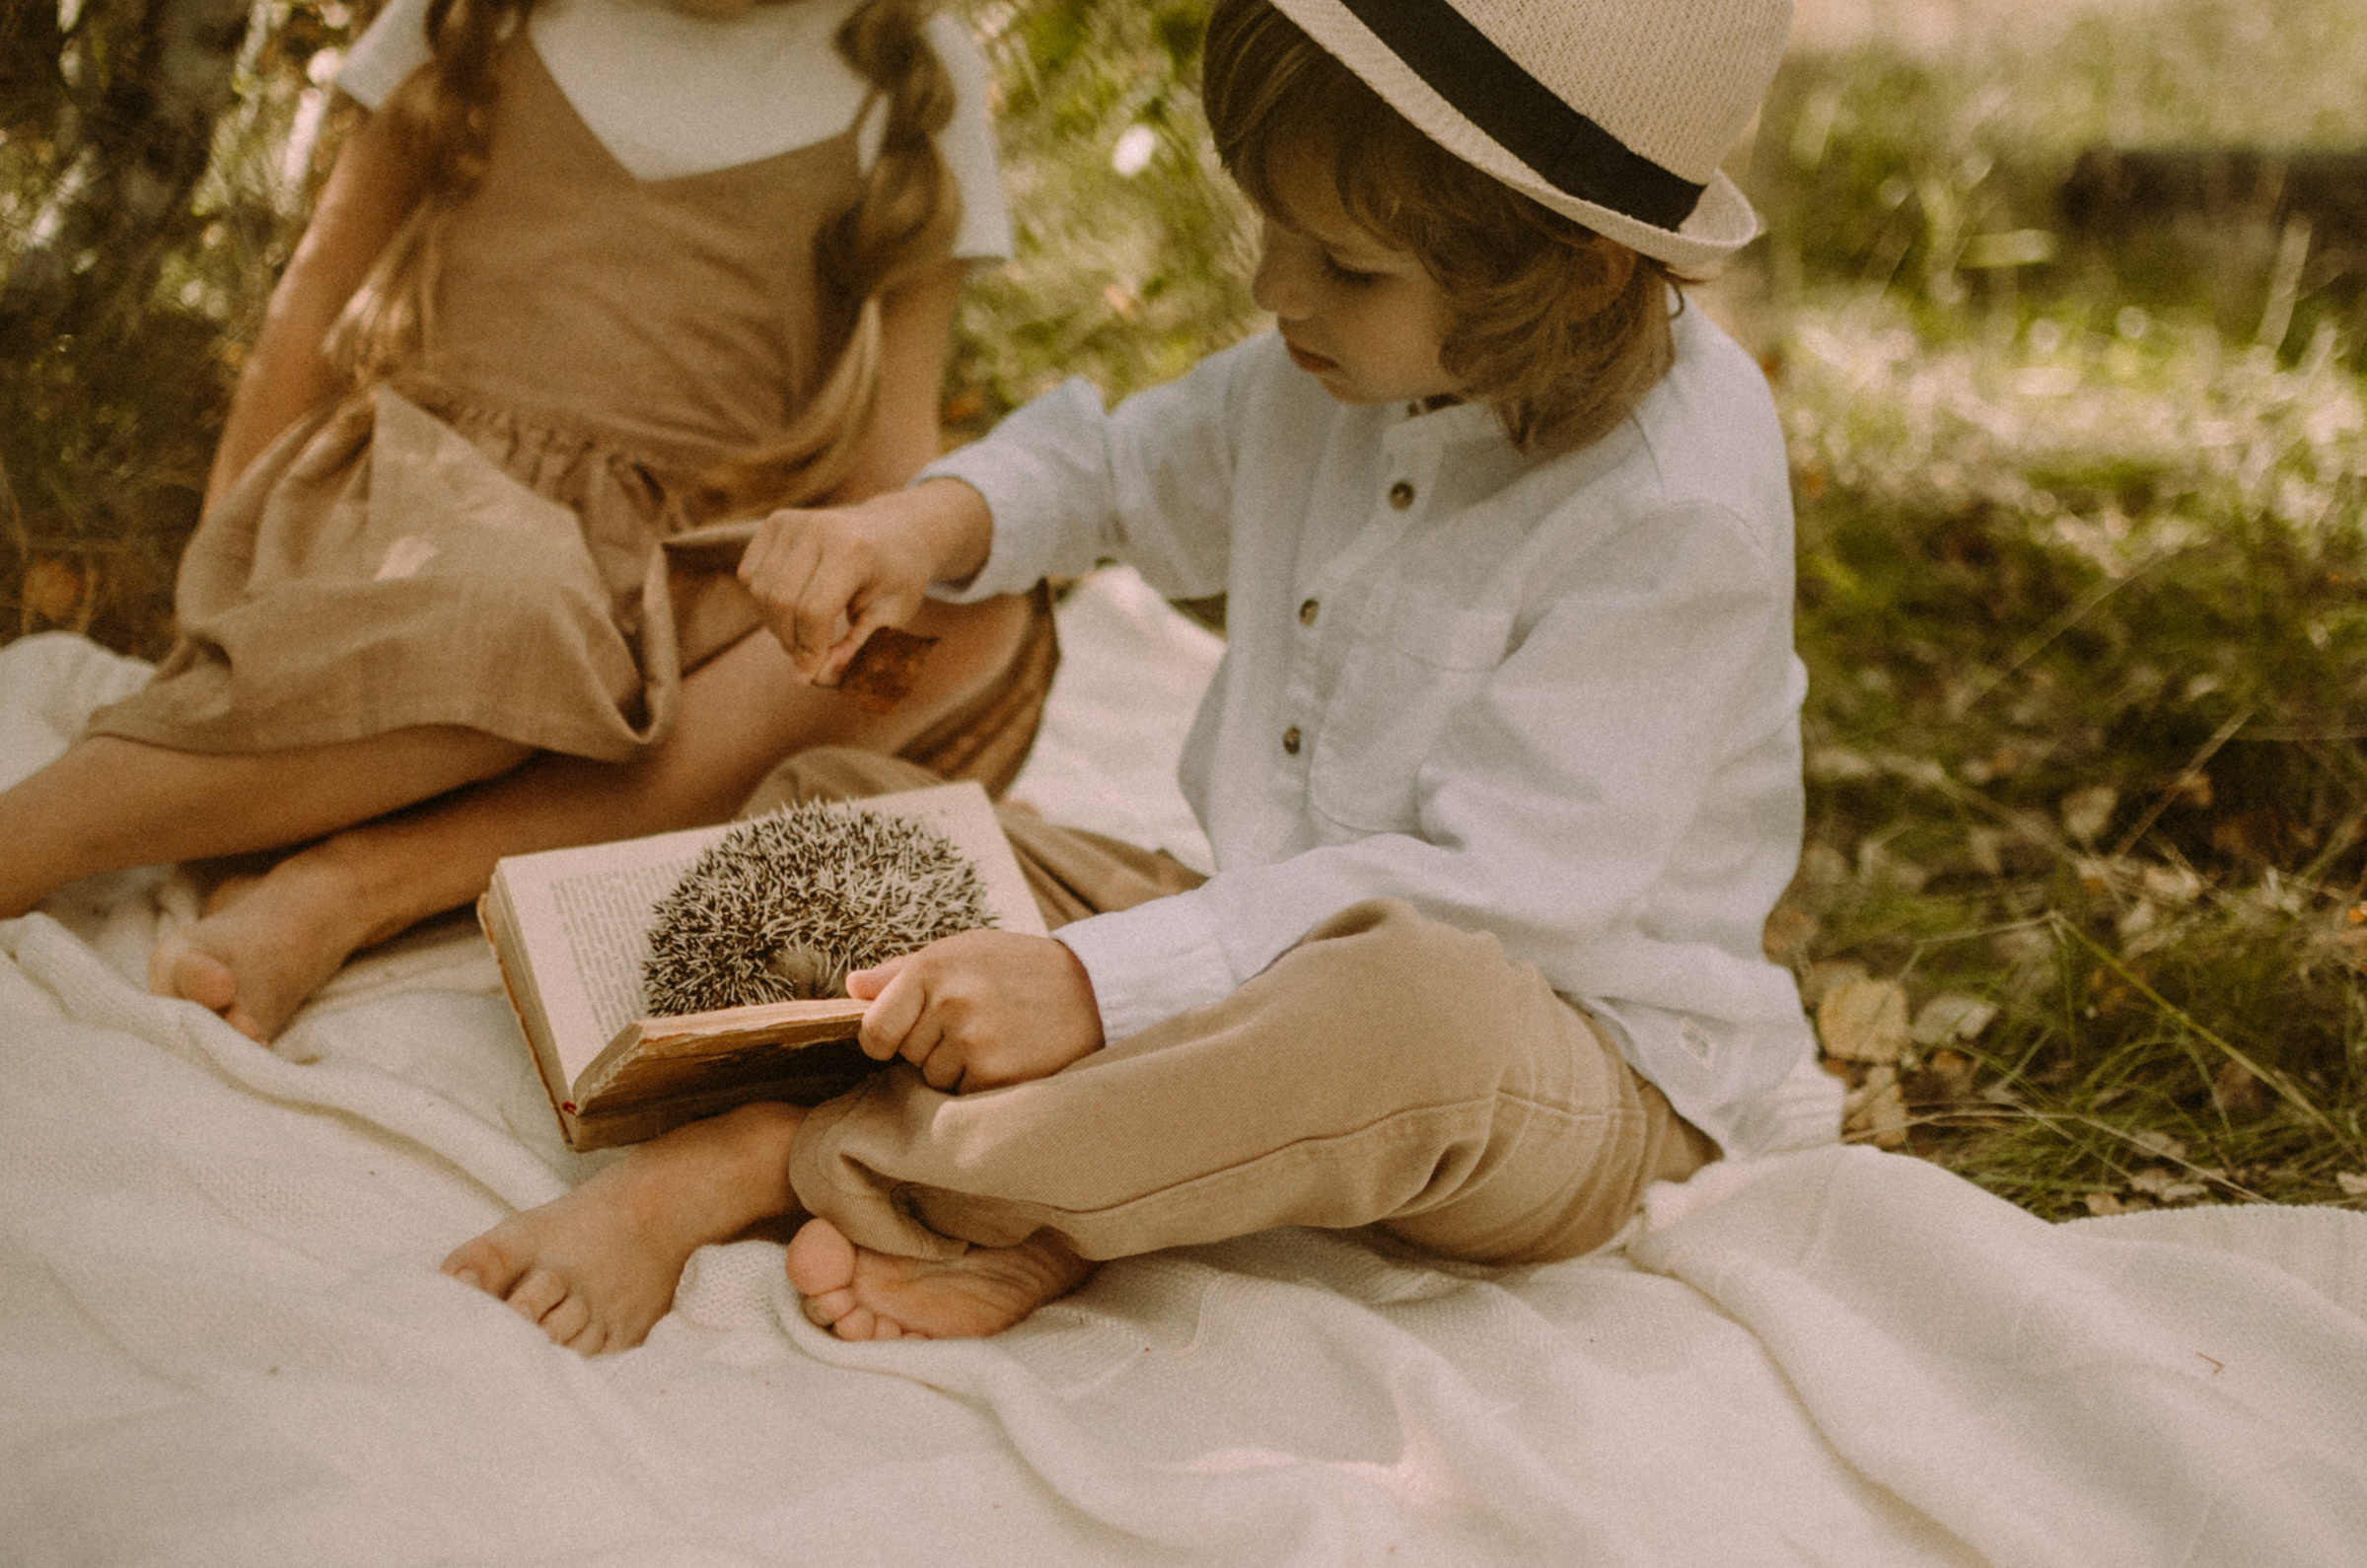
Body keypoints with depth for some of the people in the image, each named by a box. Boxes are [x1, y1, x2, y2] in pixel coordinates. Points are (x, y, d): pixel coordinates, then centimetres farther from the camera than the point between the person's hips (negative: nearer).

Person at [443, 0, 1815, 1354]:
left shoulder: (1681, 511, -24)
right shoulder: (1362, 364, 0)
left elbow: (1498, 887, -29)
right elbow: (1118, 469, 16)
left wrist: (1096, 981, -36)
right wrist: (928, 521, -8)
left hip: (1574, 1056, -7)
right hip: (1283, 955, 8)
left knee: (1419, 1011, -45)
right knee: (829, 802, 3)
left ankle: (780, 1159, -30)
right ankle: (1031, 1218, -25)